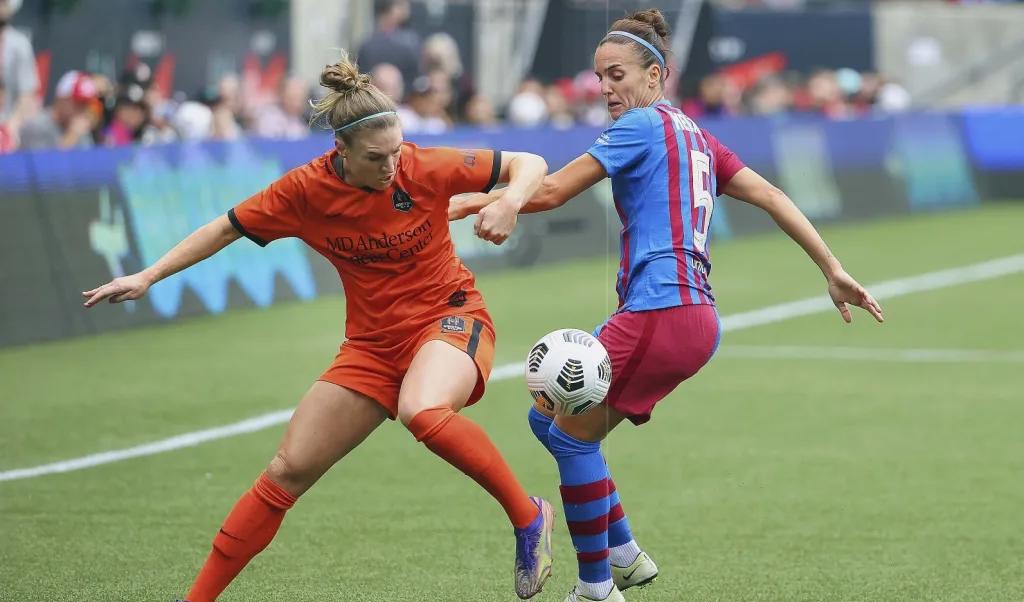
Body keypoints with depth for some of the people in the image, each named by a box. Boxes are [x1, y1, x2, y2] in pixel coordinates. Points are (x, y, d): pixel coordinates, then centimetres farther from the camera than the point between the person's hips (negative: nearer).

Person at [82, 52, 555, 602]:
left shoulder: (424, 169, -17)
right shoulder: (306, 190, -12)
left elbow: (528, 164, -8)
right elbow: (227, 228, 3)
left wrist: (510, 202, -29)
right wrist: (147, 277, -1)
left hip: (449, 317, -4)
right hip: (372, 344, 4)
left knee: (422, 412, -39)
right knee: (288, 472, 1)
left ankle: (527, 517, -20)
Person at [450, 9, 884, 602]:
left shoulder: (644, 124, -5)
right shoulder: (694, 135, 21)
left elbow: (551, 191, -8)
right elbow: (769, 195, 17)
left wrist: (469, 203, 0)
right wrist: (834, 270, 17)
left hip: (659, 316, -10)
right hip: (697, 319, 10)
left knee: (572, 435, 0)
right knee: (549, 417, 16)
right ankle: (625, 555, 19)